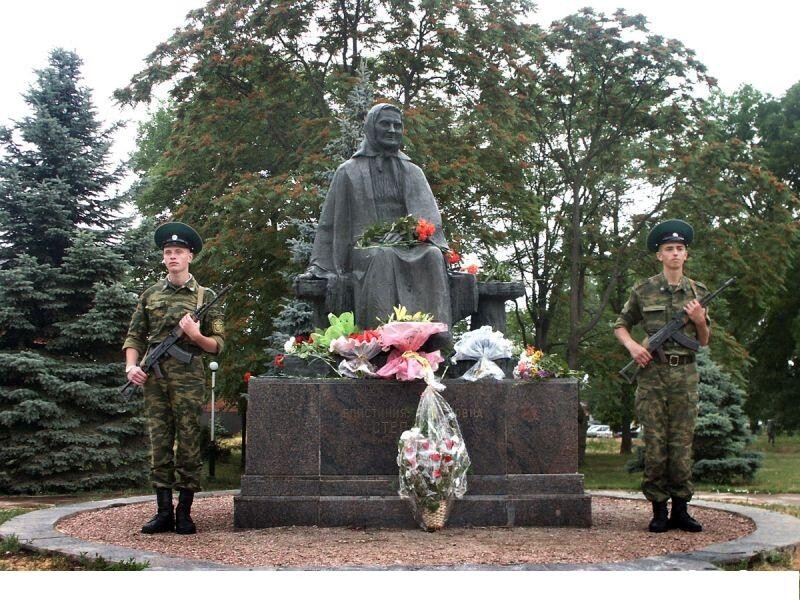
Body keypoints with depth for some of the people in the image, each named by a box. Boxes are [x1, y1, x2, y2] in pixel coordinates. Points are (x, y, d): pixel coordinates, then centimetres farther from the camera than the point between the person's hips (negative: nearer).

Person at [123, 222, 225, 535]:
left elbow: (218, 344, 6)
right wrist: (131, 366, -1)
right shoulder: (151, 294, 14)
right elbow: (134, 336, 15)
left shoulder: (205, 297, 7)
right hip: (154, 377, 3)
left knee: (188, 444, -2)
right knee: (159, 442, 3)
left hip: (188, 376, -2)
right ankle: (164, 512, 7)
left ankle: (184, 513, 4)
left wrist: (196, 335, -13)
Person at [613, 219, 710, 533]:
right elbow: (620, 325, 14)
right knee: (655, 443, -1)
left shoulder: (697, 292, 9)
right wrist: (632, 345, -4)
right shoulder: (643, 291, 4)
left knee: (682, 442, 3)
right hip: (652, 373, -1)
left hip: (685, 375, 2)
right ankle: (659, 510, 5)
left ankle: (680, 509, 10)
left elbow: (705, 341, 14)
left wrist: (699, 320, -6)